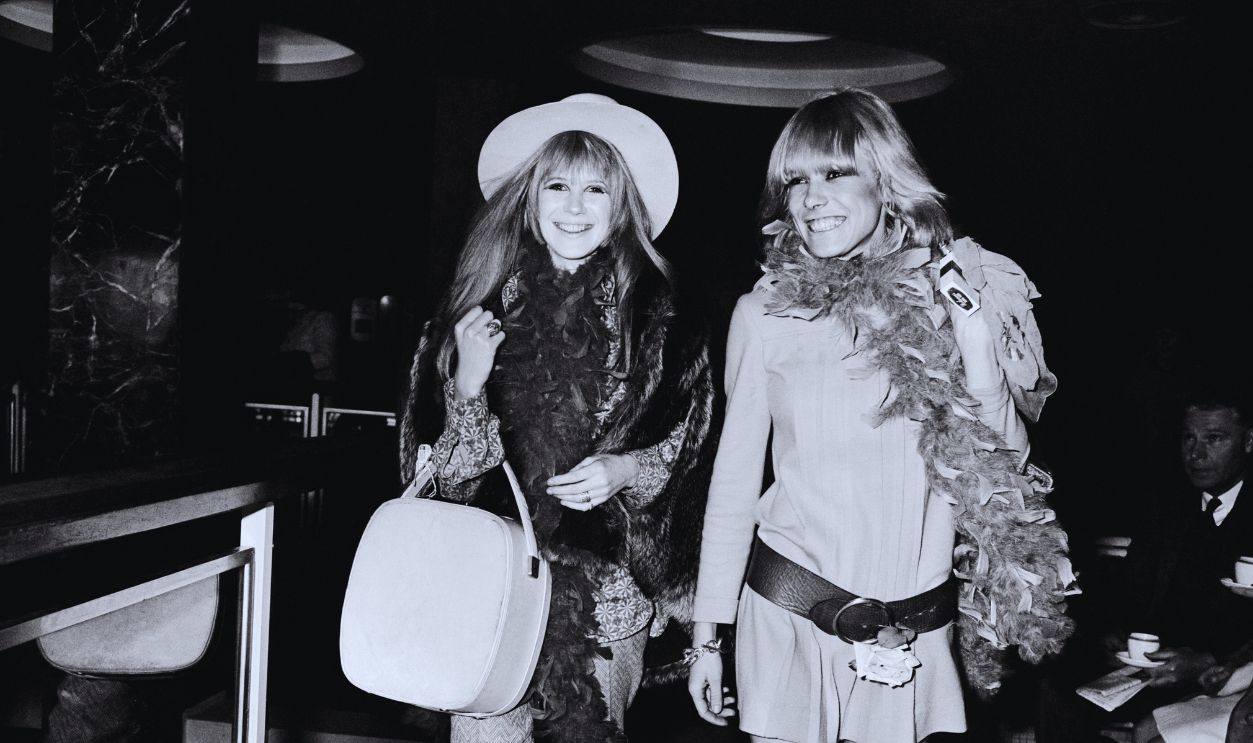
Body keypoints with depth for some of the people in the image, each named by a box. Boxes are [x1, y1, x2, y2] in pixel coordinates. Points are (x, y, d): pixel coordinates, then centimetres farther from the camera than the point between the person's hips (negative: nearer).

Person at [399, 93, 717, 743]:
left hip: (608, 588, 0)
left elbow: (690, 446, 6)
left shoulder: (660, 322, -1)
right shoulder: (483, 308, 2)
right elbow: (450, 475, 3)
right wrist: (469, 383, -13)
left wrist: (627, 469, -12)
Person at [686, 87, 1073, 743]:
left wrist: (973, 332, -13)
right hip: (788, 615, -1)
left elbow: (1003, 461, -2)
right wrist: (706, 635, 2)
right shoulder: (765, 313, -5)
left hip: (916, 632, 2)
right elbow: (734, 479, 1)